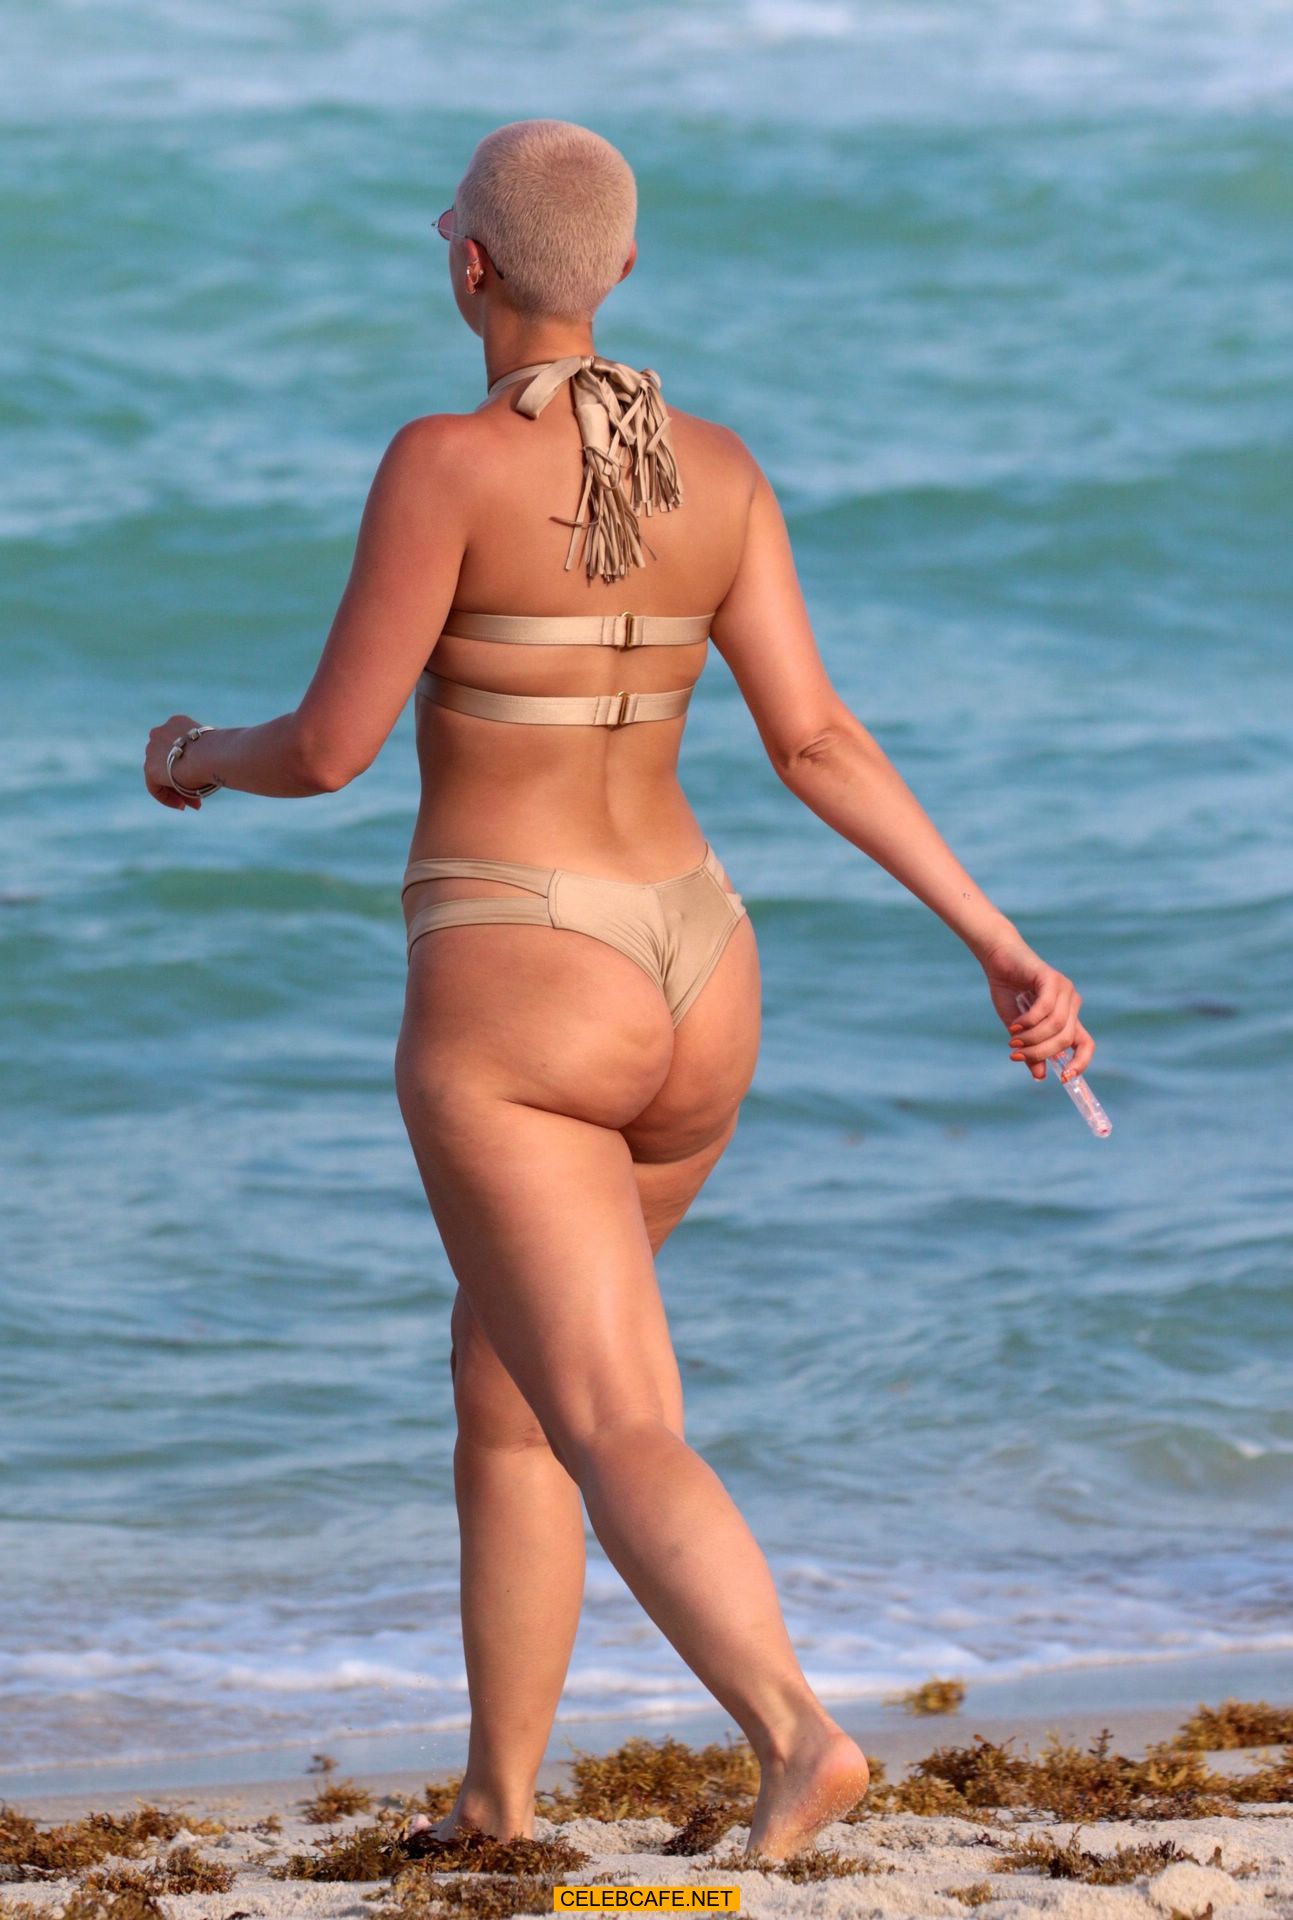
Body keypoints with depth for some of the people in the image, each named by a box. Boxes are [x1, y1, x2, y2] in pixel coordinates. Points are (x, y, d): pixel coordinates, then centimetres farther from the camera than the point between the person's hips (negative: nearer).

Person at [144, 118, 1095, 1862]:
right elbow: (816, 741, -2)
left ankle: (799, 1734, -35)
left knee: (620, 1436, -12)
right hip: (695, 990, 7)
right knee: (502, 1374, 24)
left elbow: (332, 747, -12)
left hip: (512, 998, -7)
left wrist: (202, 758, 11)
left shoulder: (449, 462, -13)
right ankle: (500, 1794, 28)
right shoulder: (719, 471, 4)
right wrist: (997, 943, 1)